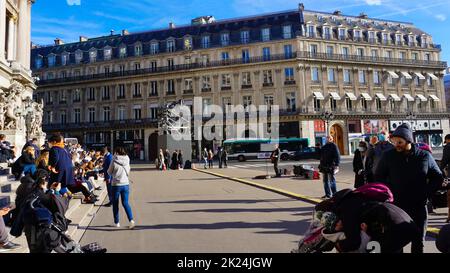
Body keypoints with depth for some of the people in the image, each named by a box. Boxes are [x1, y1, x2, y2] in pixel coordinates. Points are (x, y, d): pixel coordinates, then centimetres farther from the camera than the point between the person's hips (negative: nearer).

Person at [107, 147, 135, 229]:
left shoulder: (114, 161, -12)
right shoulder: (127, 160, -1)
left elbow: (109, 172, 1)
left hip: (116, 184, -3)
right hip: (126, 184, 3)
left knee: (115, 204, 13)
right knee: (125, 203, 8)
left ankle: (116, 222, 21)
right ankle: (131, 220, -7)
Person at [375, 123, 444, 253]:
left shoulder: (425, 156, -3)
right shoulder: (388, 156, -5)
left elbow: (438, 179, 7)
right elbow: (379, 177, 5)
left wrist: (424, 194, -5)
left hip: (419, 207, 1)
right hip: (396, 206, -1)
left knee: (418, 243, 13)